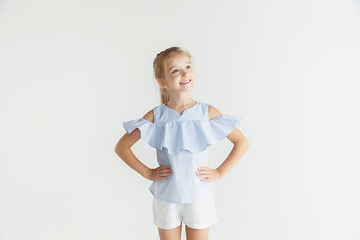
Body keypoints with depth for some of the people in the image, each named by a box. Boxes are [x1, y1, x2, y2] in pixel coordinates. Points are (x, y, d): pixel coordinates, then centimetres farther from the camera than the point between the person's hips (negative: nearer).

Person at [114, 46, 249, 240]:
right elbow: (121, 146, 1)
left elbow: (242, 143, 0)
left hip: (200, 197, 0)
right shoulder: (155, 117, -8)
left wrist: (219, 172, -5)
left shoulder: (207, 112, -8)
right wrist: (147, 173, -4)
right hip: (166, 200, 0)